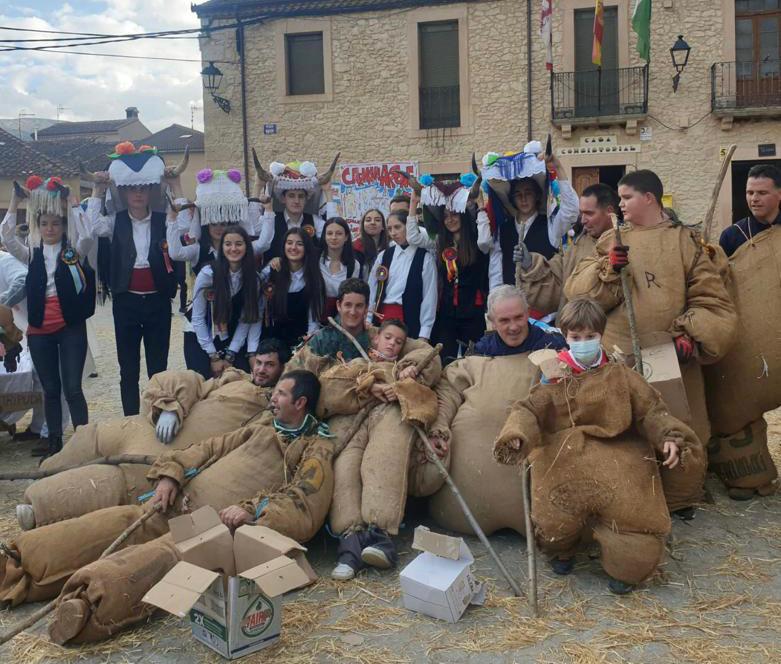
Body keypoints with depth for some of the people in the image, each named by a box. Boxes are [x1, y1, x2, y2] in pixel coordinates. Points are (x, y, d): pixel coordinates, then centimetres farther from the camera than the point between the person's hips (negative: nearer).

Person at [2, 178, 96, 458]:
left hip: (71, 328, -3)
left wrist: (72, 202, -13)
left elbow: (88, 235, -16)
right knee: (51, 390, 11)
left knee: (72, 388, -5)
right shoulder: (32, 255, 12)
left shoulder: (75, 252, 3)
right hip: (39, 330, 3)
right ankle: (54, 443, 20)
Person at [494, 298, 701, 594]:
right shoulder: (555, 375, 10)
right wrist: (516, 436, -21)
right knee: (555, 520, -23)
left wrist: (668, 437, -12)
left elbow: (651, 410, 8)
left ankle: (624, 565, 13)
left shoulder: (620, 375, 11)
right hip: (563, 455, -1)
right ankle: (562, 549, 16)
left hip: (616, 452, 1)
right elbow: (528, 409, 0)